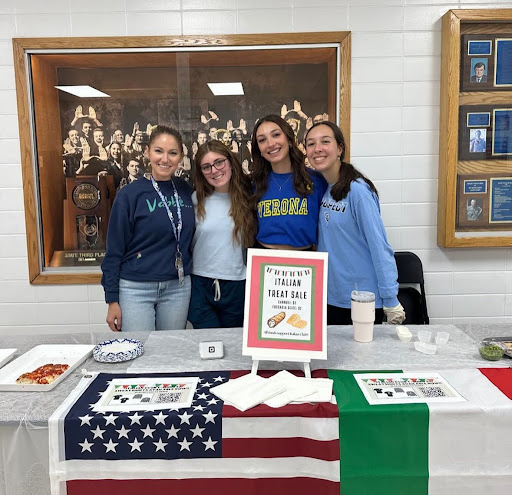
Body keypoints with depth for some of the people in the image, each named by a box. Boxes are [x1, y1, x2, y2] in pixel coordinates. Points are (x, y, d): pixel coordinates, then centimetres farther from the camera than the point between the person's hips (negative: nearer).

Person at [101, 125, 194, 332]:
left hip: (178, 289, 4)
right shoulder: (130, 194, -7)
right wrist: (112, 300, -6)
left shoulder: (186, 191, 3)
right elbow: (115, 250, -6)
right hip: (136, 289, -3)